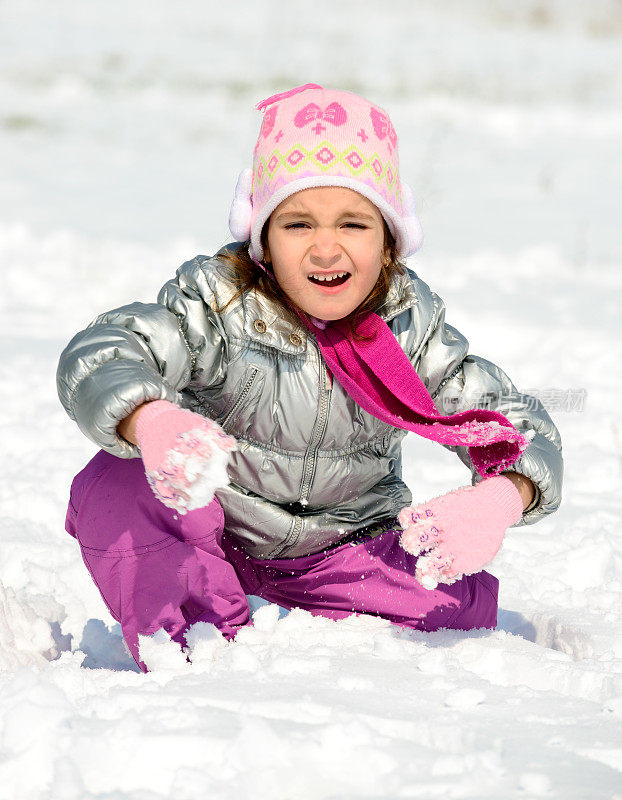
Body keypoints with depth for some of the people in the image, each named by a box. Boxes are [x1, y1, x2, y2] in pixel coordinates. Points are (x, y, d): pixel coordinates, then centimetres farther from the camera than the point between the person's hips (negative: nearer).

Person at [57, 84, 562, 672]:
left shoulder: (411, 322, -14)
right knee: (112, 486, -31)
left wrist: (500, 498, -40)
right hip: (212, 530, -2)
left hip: (343, 546, 2)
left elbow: (521, 425, -15)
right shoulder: (219, 300, -23)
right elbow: (94, 358, -37)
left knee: (465, 604, -21)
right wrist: (150, 420, -62)